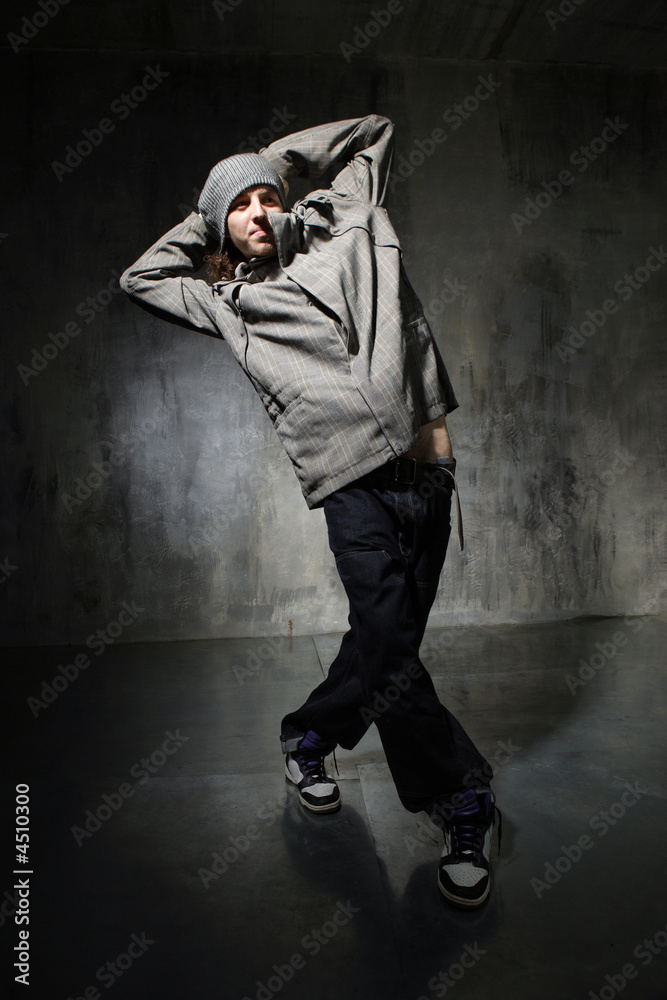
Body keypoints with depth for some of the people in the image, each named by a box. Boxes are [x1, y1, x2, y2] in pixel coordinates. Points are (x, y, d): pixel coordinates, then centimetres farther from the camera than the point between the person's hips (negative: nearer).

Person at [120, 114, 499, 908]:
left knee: (387, 638, 6)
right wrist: (206, 217, 28)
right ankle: (461, 802, 4)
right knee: (386, 637, -16)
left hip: (427, 471, 2)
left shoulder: (345, 237, 19)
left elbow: (374, 132, 32)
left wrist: (279, 159, 30)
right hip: (355, 483, -2)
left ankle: (311, 737, 31)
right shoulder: (225, 303, 18)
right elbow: (140, 278, 29)